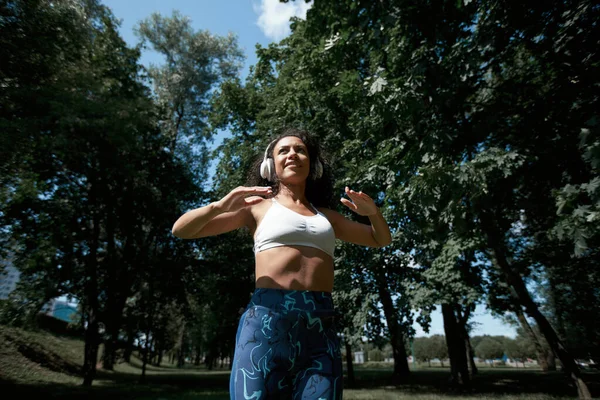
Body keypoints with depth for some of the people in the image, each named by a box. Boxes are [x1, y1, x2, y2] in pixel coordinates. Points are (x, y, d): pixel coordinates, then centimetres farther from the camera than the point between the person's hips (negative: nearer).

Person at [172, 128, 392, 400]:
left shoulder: (326, 216, 21)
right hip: (267, 320, -3)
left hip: (321, 328, 3)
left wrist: (373, 212, 7)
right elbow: (181, 231, 8)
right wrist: (219, 206, -13)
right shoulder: (258, 206, 11)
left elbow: (381, 240, 30)